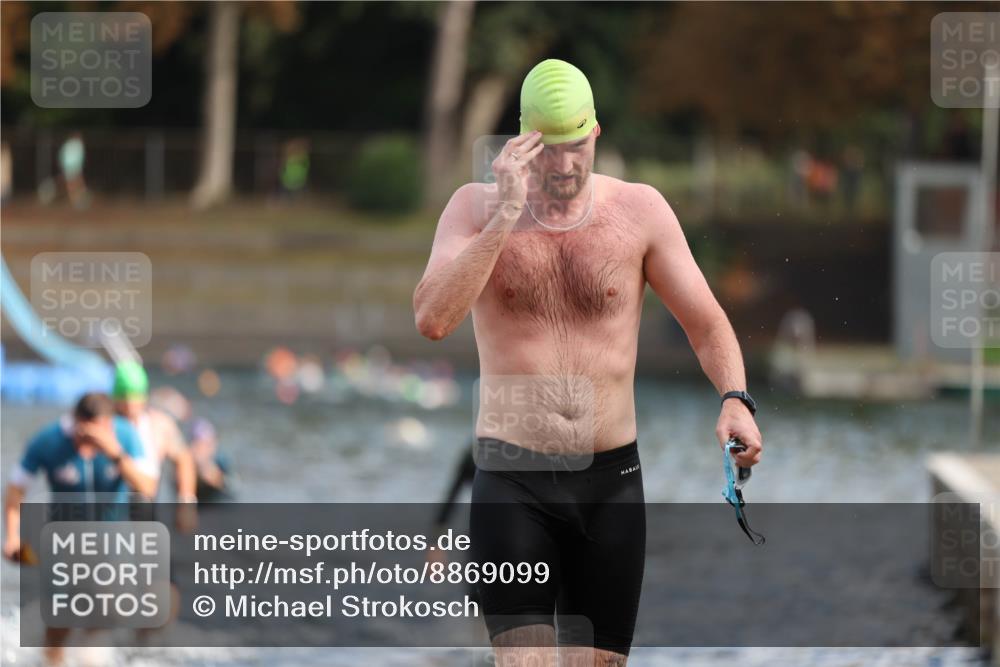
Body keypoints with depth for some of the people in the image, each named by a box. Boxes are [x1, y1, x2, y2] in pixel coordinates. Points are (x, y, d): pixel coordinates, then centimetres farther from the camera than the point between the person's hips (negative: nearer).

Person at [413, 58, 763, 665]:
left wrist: (735, 398, -15)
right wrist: (505, 216, -21)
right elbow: (432, 319, -16)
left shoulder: (638, 210, 2)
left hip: (611, 481, 2)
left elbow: (706, 324, 5)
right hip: (512, 484, -2)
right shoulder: (477, 209, 0)